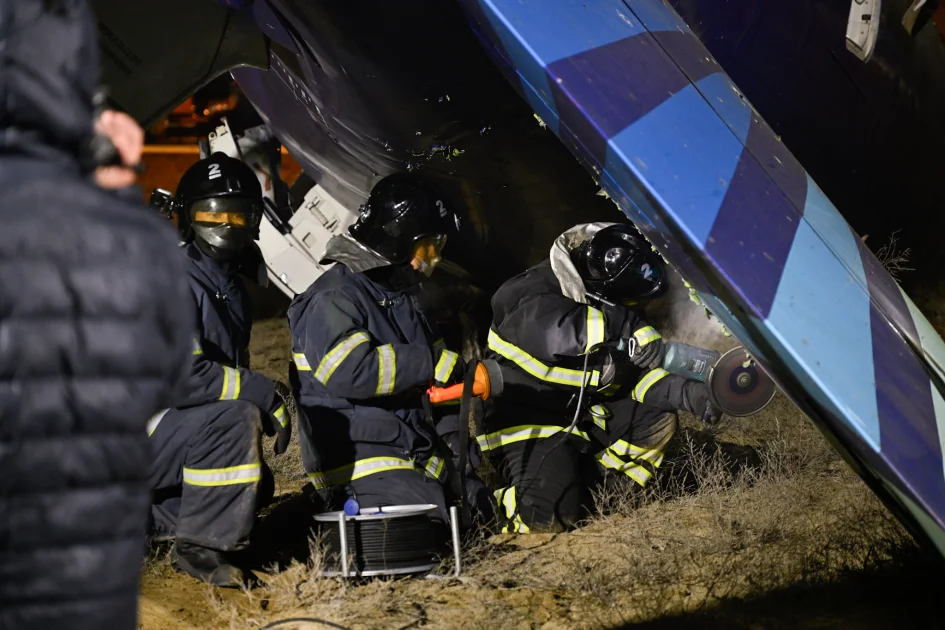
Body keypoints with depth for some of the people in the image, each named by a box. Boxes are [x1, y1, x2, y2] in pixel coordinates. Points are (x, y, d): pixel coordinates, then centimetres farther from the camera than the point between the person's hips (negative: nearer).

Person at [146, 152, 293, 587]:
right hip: (116, 436, -10)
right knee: (236, 417, -29)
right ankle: (200, 548, -19)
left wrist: (267, 399, 3)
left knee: (255, 484, 13)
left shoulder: (230, 284, 14)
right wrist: (266, 394, -24)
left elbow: (231, 368, 21)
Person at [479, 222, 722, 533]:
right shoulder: (535, 300, -22)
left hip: (582, 417, 8)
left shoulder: (600, 304, 4)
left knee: (657, 420, -4)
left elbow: (636, 374, 1)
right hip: (525, 425, -8)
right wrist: (633, 332, -37)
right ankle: (515, 502, 7)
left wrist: (686, 392, -16)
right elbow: (558, 334, -45)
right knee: (554, 514, -28)